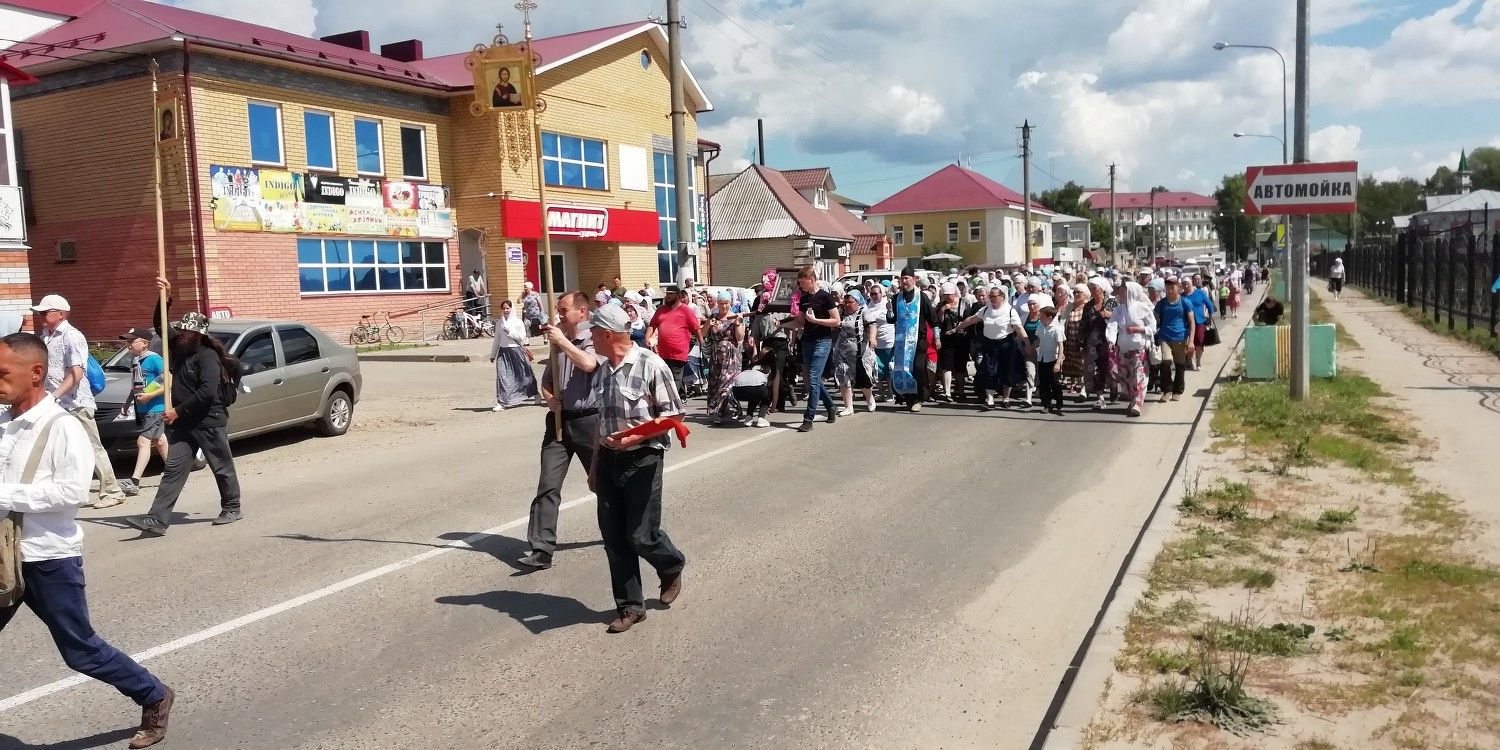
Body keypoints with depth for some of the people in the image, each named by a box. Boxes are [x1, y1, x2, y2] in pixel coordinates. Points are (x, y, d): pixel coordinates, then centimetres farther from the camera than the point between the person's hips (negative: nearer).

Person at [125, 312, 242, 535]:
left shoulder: (207, 356, -14)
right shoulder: (180, 352, 12)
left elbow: (207, 392, -24)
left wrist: (178, 411, -20)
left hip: (209, 422, -8)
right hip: (182, 424, 8)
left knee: (222, 468, 7)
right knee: (173, 470, 0)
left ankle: (232, 509, 23)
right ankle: (157, 520, -5)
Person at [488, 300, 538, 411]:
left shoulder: (517, 322, -1)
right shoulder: (499, 322, 9)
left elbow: (522, 338, -5)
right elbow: (497, 339, 16)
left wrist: (510, 332, -16)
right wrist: (492, 354, 17)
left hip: (516, 350, -2)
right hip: (503, 351, 3)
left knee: (522, 375, 10)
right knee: (502, 376, -10)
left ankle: (534, 395, 33)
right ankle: (501, 402, -9)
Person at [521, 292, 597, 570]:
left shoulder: (595, 340, -4)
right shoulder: (559, 343, 16)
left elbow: (589, 364, -27)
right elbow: (546, 380, 22)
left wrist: (563, 341, -23)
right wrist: (549, 397, 2)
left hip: (588, 420, -5)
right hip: (559, 420, 5)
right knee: (548, 486, -6)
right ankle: (542, 549, -7)